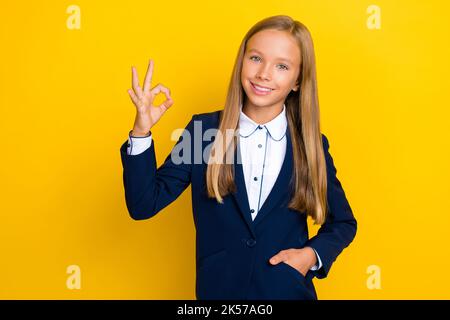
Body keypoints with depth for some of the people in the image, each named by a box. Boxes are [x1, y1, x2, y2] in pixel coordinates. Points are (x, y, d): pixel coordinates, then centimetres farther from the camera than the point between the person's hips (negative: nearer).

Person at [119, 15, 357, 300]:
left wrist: (313, 254, -12)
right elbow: (144, 205, -10)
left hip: (288, 290, 0)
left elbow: (343, 223, 6)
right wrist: (141, 133, -21)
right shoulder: (202, 130, -7)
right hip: (217, 289, 0)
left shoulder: (312, 145, -5)